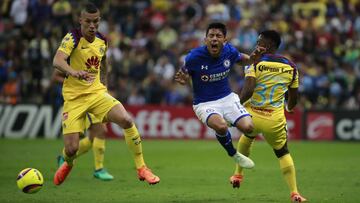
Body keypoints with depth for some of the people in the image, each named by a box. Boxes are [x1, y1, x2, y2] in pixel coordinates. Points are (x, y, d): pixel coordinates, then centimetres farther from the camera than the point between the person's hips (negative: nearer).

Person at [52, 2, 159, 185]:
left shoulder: (102, 41, 4)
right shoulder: (73, 38, -14)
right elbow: (57, 61, -31)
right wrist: (74, 72, -49)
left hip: (97, 92, 4)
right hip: (74, 97, -4)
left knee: (127, 120, -22)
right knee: (71, 149, -10)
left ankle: (141, 168, -6)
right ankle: (68, 164, 31)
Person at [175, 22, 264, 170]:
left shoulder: (230, 52, -9)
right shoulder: (194, 57, -20)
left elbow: (244, 60, 13)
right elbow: (185, 77, -5)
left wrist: (253, 58, -10)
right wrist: (183, 80, -30)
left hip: (227, 98, 4)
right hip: (204, 103, -4)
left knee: (248, 127, -18)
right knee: (221, 126, -34)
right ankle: (234, 154, -2)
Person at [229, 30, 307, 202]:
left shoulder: (255, 62, -9)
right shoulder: (290, 67, 3)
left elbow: (248, 90, -22)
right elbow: (293, 97, 13)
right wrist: (289, 108, 35)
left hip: (252, 115, -1)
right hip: (275, 120, 1)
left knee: (246, 137, 34)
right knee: (283, 153, 17)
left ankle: (238, 175, 42)